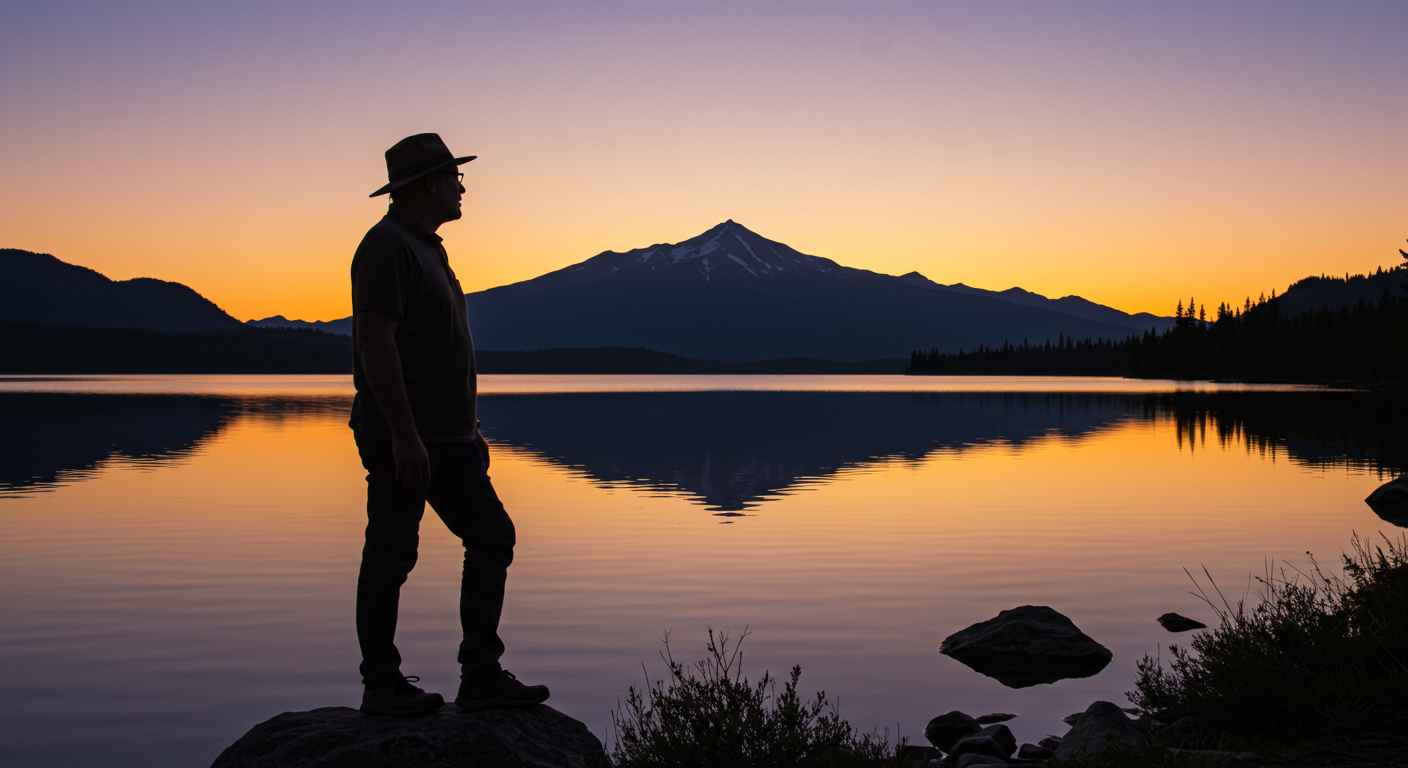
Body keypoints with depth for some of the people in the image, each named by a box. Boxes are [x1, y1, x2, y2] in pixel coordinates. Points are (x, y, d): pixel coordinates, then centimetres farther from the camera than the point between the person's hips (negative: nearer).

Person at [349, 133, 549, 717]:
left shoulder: (426, 247, 18)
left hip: (447, 438, 10)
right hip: (401, 437, -10)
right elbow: (375, 341, -21)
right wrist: (405, 436, -26)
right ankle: (381, 685, 12)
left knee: (492, 538, 7)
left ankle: (481, 678, 10)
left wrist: (467, 428, 22)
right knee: (390, 558, 0)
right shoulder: (388, 245, -12)